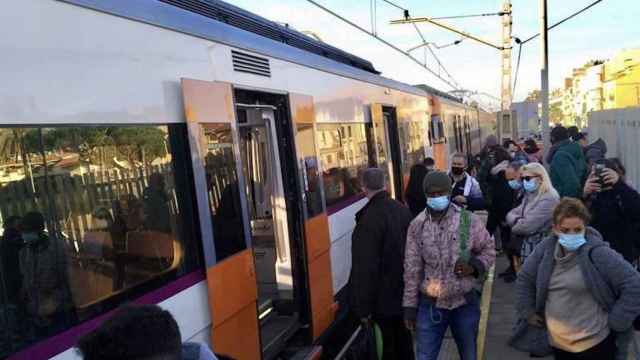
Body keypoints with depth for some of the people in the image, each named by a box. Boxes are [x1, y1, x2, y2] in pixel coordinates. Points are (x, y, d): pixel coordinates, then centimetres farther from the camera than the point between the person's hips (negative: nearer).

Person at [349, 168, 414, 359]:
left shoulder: (370, 218, -25)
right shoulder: (403, 210, -2)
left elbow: (366, 268, -24)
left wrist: (364, 307, -16)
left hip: (384, 297, -7)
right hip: (404, 292, 7)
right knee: (403, 339, 22)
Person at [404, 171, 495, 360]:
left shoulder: (469, 220, -8)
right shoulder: (417, 225, -5)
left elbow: (488, 250, 4)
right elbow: (412, 268, -1)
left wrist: (474, 266, -18)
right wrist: (410, 305, -1)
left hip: (465, 303, 0)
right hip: (430, 304, 0)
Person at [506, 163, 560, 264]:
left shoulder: (549, 199, -19)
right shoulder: (529, 195, 11)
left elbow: (527, 226, -24)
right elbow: (511, 214, 8)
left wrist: (515, 225, -5)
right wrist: (518, 220, -12)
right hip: (526, 245, 8)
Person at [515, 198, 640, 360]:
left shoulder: (598, 253, -17)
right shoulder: (546, 249, -4)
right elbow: (524, 279, 10)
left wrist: (616, 321, -10)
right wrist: (528, 311, 9)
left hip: (594, 341, -4)